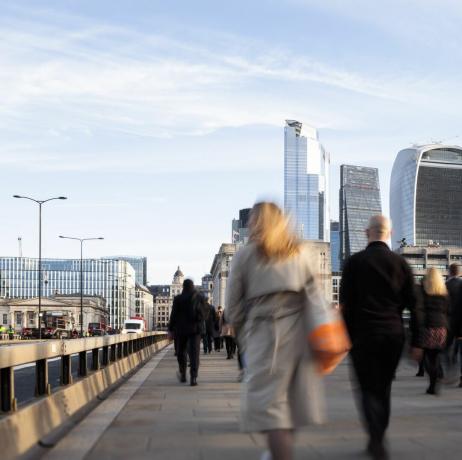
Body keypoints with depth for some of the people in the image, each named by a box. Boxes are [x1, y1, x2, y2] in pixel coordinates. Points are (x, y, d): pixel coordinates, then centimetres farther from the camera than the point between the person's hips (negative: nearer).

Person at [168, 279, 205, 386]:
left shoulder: (178, 299, -4)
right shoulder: (199, 298, -1)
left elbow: (174, 315, -3)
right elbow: (202, 314, 3)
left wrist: (171, 329, 4)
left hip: (181, 329, 0)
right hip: (195, 329, 0)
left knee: (181, 352, 16)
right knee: (194, 353, -2)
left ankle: (182, 375, 24)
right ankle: (193, 377, -13)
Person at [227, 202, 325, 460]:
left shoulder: (245, 255, 4)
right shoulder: (300, 252, 11)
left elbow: (233, 306, 4)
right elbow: (314, 295, 6)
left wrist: (244, 337, 17)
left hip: (264, 331, -4)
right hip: (299, 329, 4)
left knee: (269, 402, -2)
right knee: (294, 396, 15)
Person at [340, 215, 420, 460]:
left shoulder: (354, 262, -2)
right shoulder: (400, 263, 4)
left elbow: (345, 305, -4)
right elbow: (413, 305, 3)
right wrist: (416, 342, 7)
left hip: (363, 334, -3)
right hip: (394, 334, 3)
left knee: (369, 388, 2)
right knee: (384, 388, 16)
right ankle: (377, 440, 23)